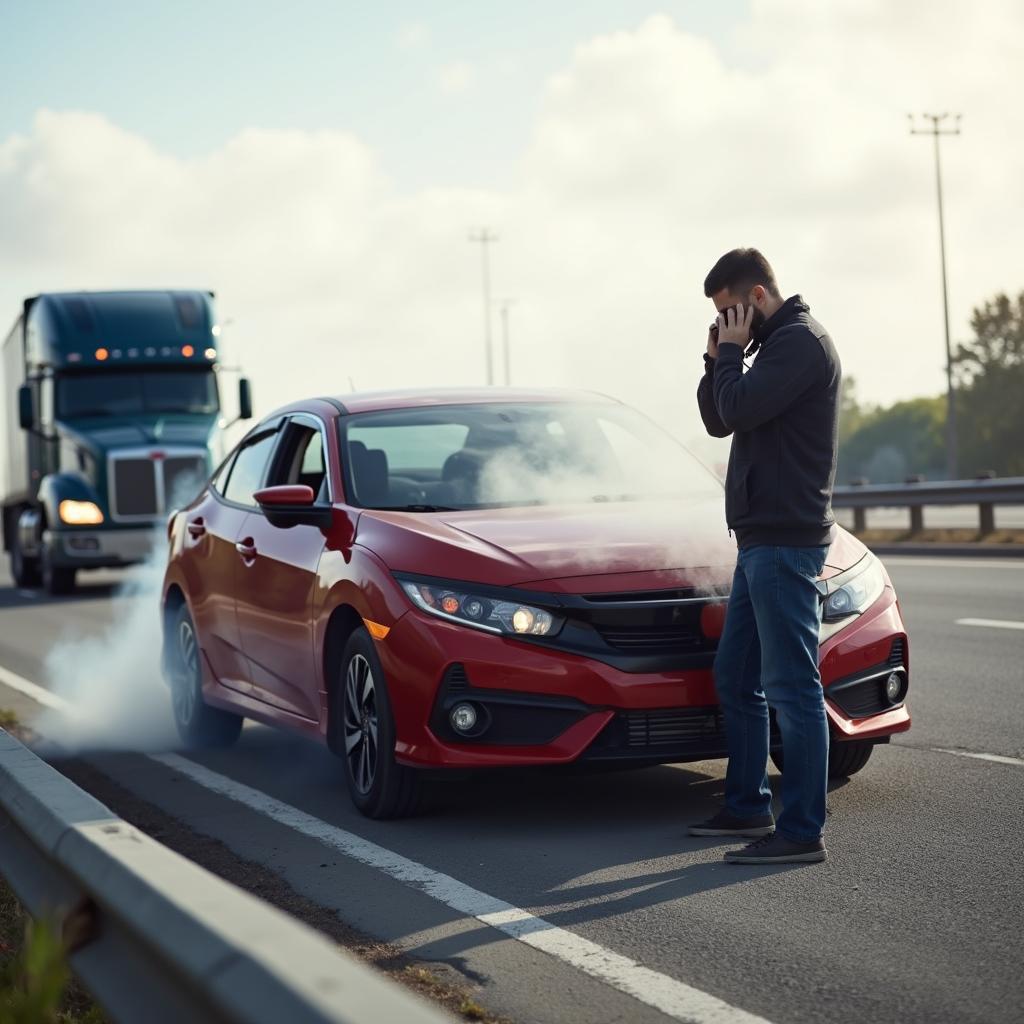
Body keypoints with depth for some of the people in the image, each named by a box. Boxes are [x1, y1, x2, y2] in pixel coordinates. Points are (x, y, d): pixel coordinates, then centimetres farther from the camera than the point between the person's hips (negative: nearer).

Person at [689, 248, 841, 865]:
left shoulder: (801, 341, -12)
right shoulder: (778, 345, 19)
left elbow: (740, 409, -21)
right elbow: (719, 421, 20)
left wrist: (733, 351, -6)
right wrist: (719, 358, 7)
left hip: (786, 541, -11)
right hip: (760, 538, 11)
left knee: (792, 686, -10)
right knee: (736, 679, 16)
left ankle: (803, 831, -8)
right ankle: (748, 808, 24)